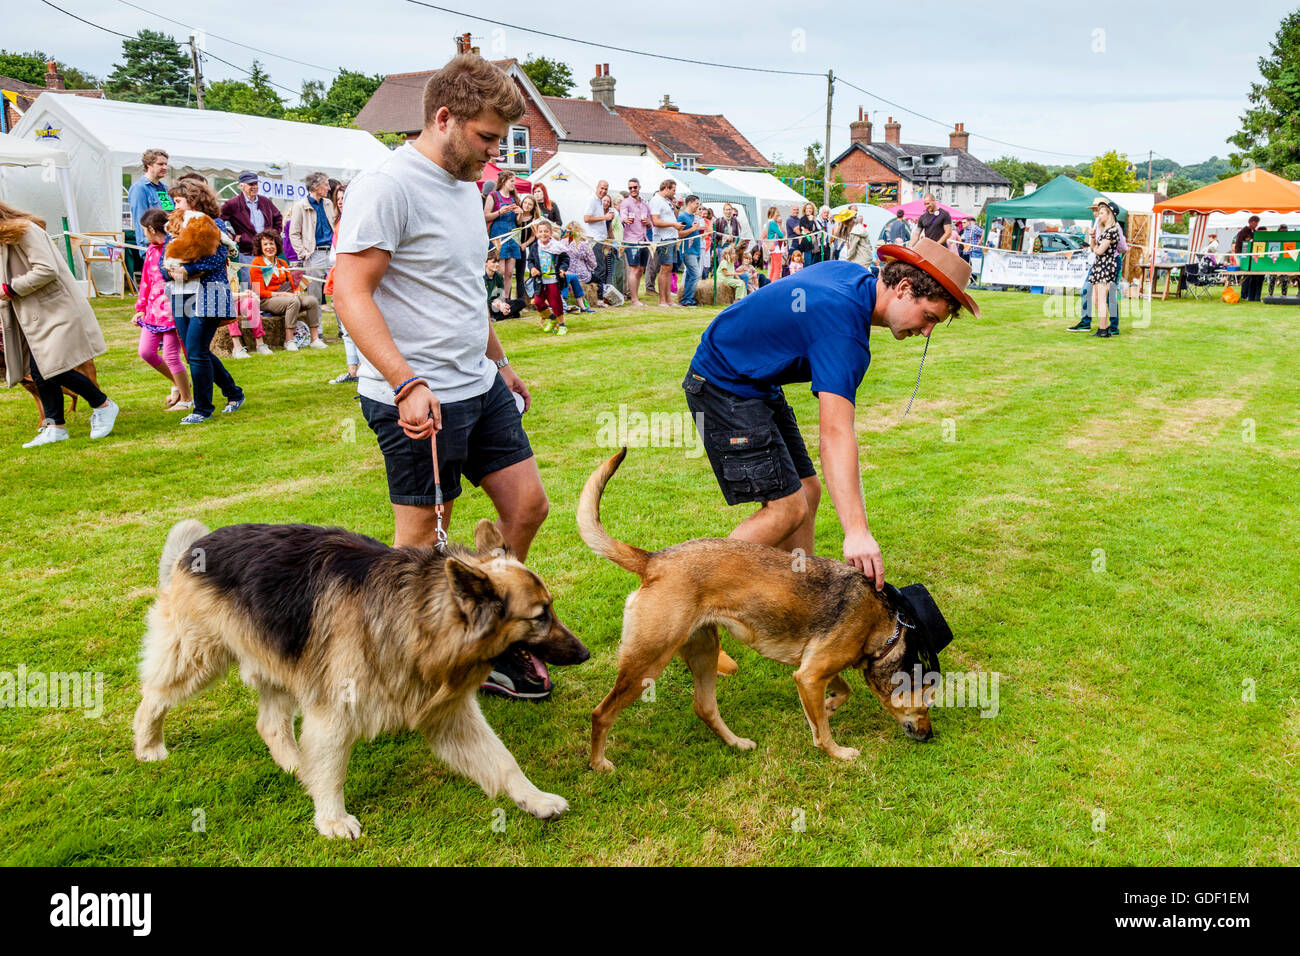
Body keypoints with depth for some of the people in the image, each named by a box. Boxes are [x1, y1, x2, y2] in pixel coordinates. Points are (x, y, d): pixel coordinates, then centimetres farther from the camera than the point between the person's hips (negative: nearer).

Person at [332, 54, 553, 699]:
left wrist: (499, 362, 26)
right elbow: (350, 290, -21)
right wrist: (407, 384, -29)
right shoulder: (389, 185, -15)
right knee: (423, 541, 2)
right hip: (418, 399, -9)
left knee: (528, 505, 10)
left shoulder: (466, 187, 13)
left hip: (480, 384, 9)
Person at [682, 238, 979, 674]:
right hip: (722, 388, -10)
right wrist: (856, 532, -47)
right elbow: (835, 433, -39)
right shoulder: (844, 325, -29)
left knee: (807, 492, 6)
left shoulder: (853, 275, 1)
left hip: (757, 385, 10)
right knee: (786, 507, -15)